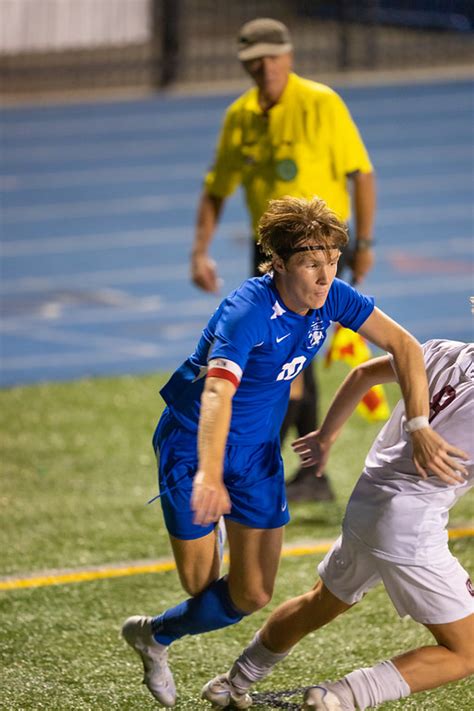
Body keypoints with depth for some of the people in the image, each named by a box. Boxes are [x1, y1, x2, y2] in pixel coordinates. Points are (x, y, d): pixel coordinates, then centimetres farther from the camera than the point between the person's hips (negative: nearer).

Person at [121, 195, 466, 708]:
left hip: (257, 452, 6)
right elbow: (218, 391, -48)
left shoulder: (331, 298, -14)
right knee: (200, 583, 3)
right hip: (194, 441, -6)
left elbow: (403, 346, -8)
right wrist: (208, 475, -64)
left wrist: (419, 428, -20)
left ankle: (156, 635, 32)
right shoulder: (248, 311, -34)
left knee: (252, 596, 5)